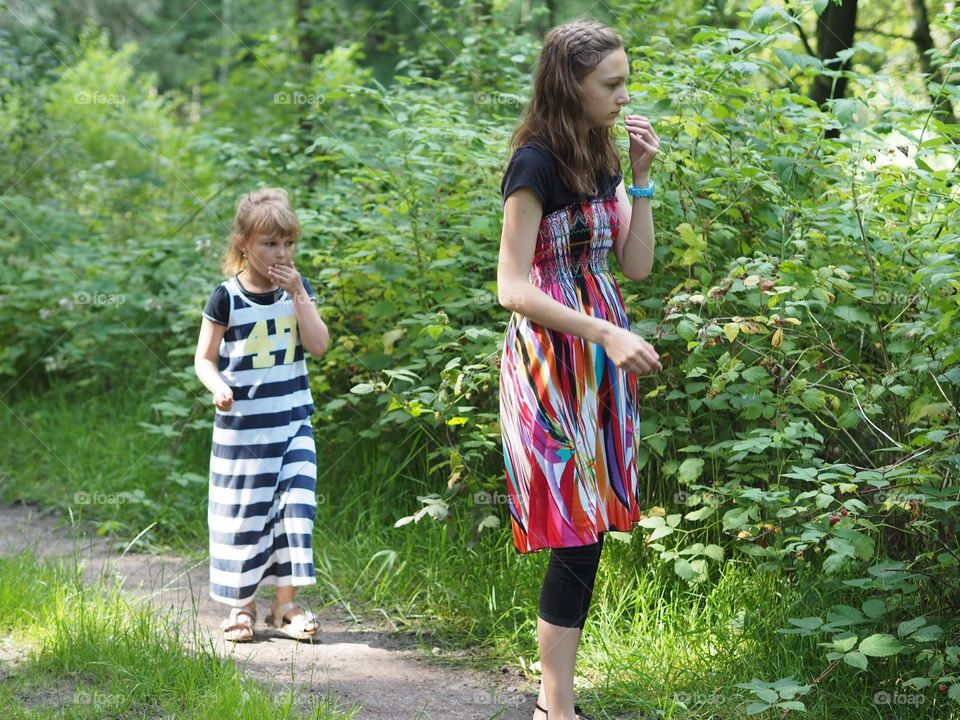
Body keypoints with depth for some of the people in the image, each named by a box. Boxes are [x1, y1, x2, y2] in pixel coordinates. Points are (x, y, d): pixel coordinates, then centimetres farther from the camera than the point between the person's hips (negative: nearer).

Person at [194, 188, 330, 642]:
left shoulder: (297, 289, 3)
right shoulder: (226, 298, -7)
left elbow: (319, 345, -7)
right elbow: (205, 358, -2)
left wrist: (298, 294, -14)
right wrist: (218, 387, -22)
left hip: (292, 423, 2)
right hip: (241, 426, -2)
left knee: (294, 506, -5)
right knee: (242, 514, 5)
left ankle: (285, 604, 3)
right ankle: (242, 605, 18)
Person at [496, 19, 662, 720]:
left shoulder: (602, 158, 10)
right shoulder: (536, 164, -13)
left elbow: (637, 265, 10)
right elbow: (512, 287, -17)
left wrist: (641, 177, 2)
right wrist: (605, 332, -23)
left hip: (601, 354, 8)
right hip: (552, 356, -8)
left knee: (589, 529, 7)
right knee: (578, 531, -8)